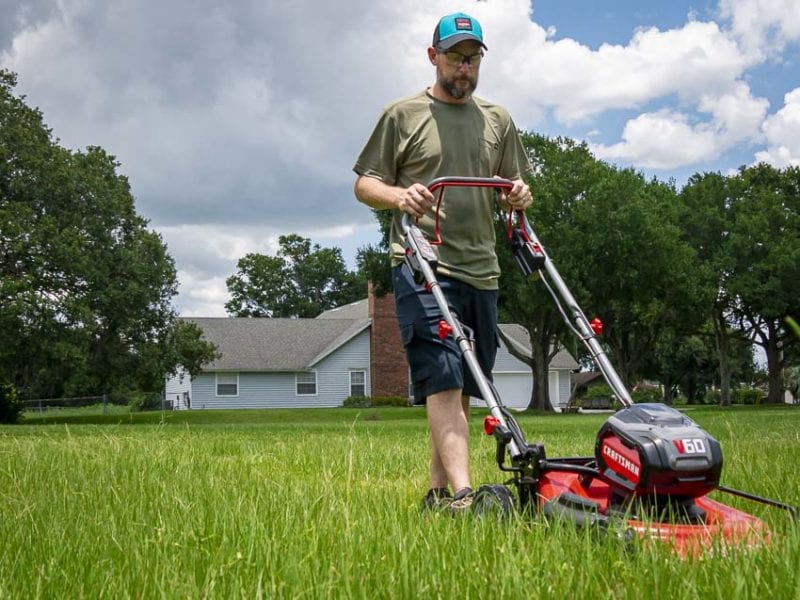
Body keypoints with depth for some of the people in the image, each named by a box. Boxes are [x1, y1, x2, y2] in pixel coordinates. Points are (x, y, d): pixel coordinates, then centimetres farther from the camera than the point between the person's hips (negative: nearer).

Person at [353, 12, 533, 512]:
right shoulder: (403, 115, 6)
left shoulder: (498, 120, 19)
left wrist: (520, 196, -2)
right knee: (443, 381, -16)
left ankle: (438, 491, 15)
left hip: (482, 271, 6)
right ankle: (462, 494, -23)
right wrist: (399, 196, -17)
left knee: (462, 390, 7)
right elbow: (365, 184, 5)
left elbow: (516, 187, 23)